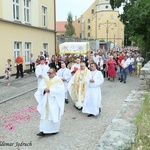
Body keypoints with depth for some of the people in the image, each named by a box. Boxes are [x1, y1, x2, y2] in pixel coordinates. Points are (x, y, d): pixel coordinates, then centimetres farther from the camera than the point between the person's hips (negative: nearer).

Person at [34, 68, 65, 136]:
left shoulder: (58, 80, -10)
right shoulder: (45, 79, 7)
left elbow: (60, 90, -18)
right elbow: (40, 87, 5)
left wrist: (50, 90, -22)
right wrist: (44, 89, -17)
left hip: (54, 102, -5)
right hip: (45, 101, 5)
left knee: (54, 115, 4)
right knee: (44, 115, 4)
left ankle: (55, 130, 22)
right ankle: (43, 131, 7)